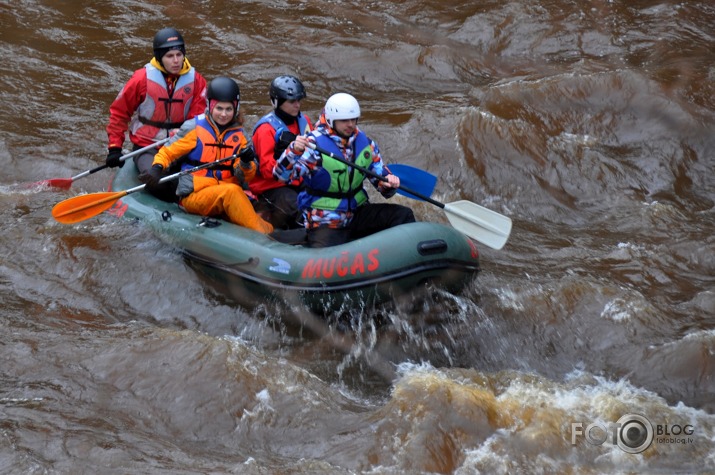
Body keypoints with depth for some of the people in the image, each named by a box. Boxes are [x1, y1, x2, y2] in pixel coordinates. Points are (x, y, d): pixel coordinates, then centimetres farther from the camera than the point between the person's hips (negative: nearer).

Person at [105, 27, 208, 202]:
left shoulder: (195, 81, 1)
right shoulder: (143, 79, -6)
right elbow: (119, 112, 3)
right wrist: (114, 147, -3)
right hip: (147, 147, -2)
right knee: (159, 185, -29)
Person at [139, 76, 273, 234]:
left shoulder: (238, 135, 11)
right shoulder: (194, 128, -1)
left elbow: (246, 177, 4)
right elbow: (167, 152, 4)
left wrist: (246, 164, -18)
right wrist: (157, 168, -17)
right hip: (193, 197, -4)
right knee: (231, 191, -32)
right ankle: (264, 236, -33)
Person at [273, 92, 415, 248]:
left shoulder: (365, 143, 5)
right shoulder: (314, 144, -13)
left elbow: (379, 173, 12)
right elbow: (282, 175, -22)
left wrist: (388, 183, -12)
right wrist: (294, 151, -41)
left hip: (358, 213, 6)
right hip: (324, 222, -6)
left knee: (403, 215, -9)